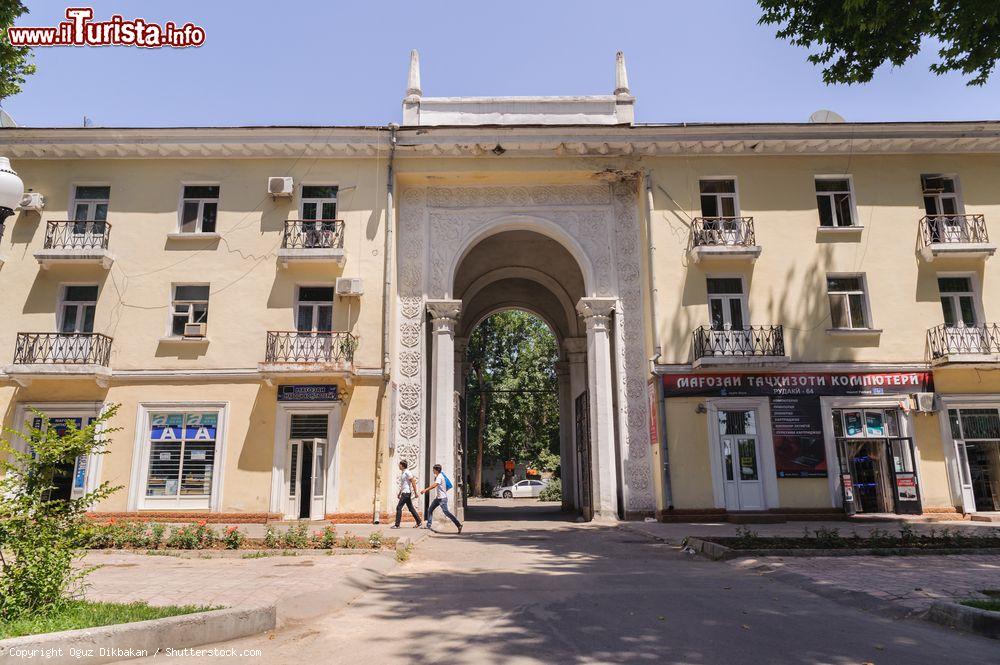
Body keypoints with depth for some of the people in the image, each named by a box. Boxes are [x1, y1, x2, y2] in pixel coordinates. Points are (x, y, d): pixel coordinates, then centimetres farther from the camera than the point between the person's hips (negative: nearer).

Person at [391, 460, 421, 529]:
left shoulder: (407, 472, -14)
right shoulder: (402, 473, 16)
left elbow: (413, 482, -17)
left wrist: (415, 492, -19)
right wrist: (399, 493, 25)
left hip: (406, 493, -10)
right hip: (404, 492, 10)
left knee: (399, 507, -8)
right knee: (411, 508, 11)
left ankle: (397, 525, -4)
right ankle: (419, 523, 14)